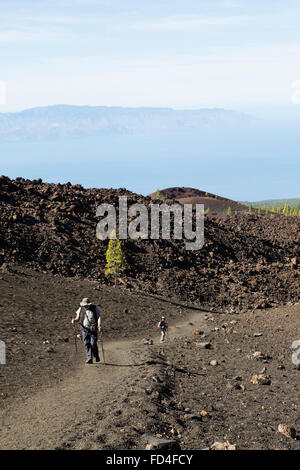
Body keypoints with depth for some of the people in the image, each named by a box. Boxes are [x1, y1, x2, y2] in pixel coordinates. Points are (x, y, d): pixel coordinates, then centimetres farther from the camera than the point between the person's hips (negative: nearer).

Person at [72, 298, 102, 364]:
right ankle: (89, 359, 1)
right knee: (87, 344, -2)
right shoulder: (81, 309, 7)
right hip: (84, 329, 3)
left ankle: (96, 357, 15)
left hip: (93, 329, -3)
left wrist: (99, 326, -18)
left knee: (93, 343, -8)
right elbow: (78, 318, 11)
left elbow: (99, 317, -4)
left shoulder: (95, 308, -1)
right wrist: (74, 320, -12)